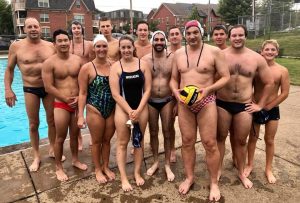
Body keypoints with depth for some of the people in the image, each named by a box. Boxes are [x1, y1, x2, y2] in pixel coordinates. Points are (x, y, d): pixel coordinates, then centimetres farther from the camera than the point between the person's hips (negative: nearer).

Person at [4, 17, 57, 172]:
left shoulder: (50, 46, 0)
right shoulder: (16, 46, -3)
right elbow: (9, 70, 3)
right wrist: (8, 89, -5)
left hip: (50, 88, 2)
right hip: (30, 89, -1)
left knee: (52, 121, 10)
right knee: (33, 124, 7)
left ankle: (52, 150, 30)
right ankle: (36, 156, 23)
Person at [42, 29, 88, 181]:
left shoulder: (77, 59, 3)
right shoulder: (49, 63, -8)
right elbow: (48, 87, -11)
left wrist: (79, 97, -8)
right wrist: (66, 99, -12)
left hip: (77, 103, 4)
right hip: (61, 105, -3)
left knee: (75, 134, 17)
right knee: (60, 137, 6)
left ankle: (75, 160, 37)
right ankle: (58, 167, 23)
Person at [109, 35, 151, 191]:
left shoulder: (143, 64, -1)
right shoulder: (115, 67, -4)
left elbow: (147, 90, -3)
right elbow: (115, 94, -9)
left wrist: (138, 111, -11)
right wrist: (130, 111, -14)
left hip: (141, 108, 2)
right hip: (123, 108, -1)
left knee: (139, 141, 11)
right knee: (122, 142, 4)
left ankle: (137, 173, 27)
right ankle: (123, 178, 17)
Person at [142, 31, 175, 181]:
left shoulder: (172, 58, -5)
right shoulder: (145, 59, -4)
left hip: (167, 100, -1)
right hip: (151, 101, 1)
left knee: (167, 133, 7)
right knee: (153, 132, 13)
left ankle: (167, 165, 24)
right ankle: (156, 162, 32)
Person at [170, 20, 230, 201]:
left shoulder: (214, 52, -4)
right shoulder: (178, 53, 8)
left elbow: (226, 77, -4)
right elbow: (174, 79, 13)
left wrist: (208, 89, -18)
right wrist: (176, 92, -7)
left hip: (206, 102, -3)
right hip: (184, 103, 3)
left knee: (210, 143, 0)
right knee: (187, 141, 10)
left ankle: (214, 182, 20)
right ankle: (189, 177, 30)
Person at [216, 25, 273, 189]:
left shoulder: (257, 58, 1)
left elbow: (269, 83, 9)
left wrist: (260, 105, 6)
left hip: (244, 106, 1)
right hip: (222, 104, -1)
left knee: (241, 141, 13)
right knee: (220, 137, 11)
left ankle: (241, 173, 32)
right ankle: (218, 169, 29)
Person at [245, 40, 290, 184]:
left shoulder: (282, 71, -6)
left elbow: (285, 93, -7)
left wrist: (268, 106, -10)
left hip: (272, 110, 0)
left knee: (269, 140, 12)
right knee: (253, 138, 12)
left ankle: (268, 169, 29)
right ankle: (249, 165, 29)